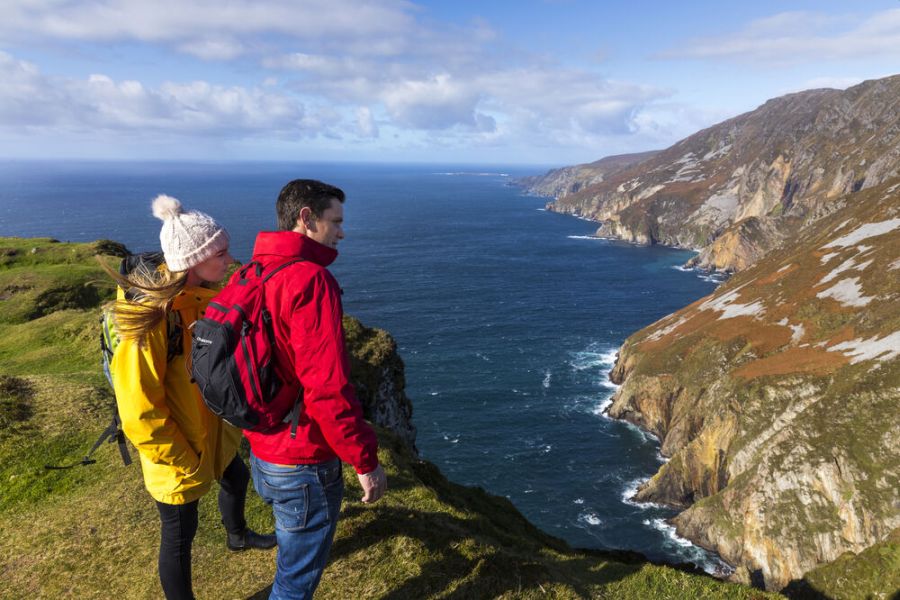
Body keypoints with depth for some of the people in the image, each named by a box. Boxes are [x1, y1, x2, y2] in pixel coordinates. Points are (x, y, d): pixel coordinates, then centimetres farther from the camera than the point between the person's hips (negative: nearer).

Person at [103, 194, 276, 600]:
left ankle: (237, 536, 62)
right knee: (180, 533, 10)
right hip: (178, 454, -9)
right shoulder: (149, 317, -31)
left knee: (236, 477, 30)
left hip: (213, 432, 9)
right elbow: (139, 413, -27)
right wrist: (185, 462, -17)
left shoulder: (200, 296, -6)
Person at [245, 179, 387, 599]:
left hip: (263, 452, 9)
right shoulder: (311, 280, -24)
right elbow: (327, 389, -28)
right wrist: (366, 461, -18)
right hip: (305, 466, -8)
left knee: (294, 561, 31)